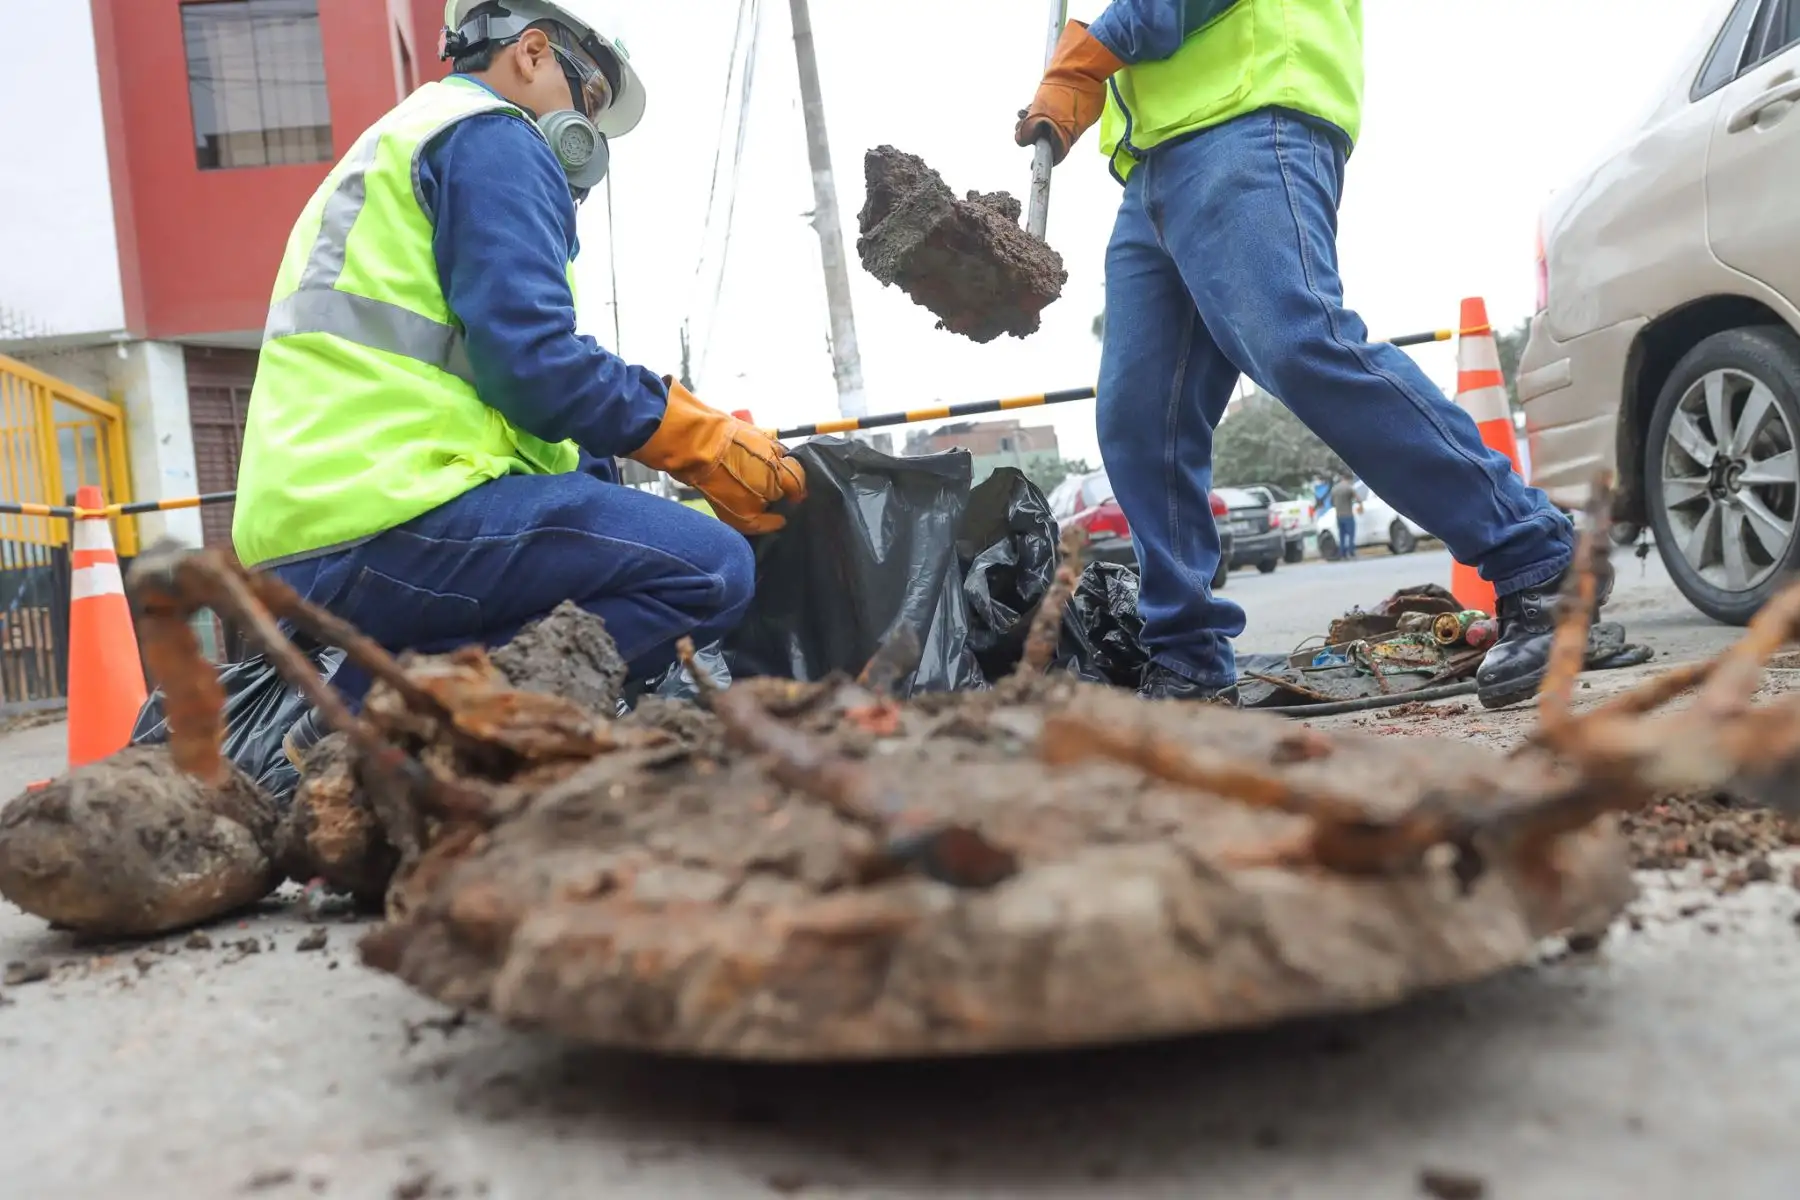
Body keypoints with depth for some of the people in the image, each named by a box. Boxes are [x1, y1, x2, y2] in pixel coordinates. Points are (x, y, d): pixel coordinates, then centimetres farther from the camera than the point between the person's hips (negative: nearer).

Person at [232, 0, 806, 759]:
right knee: (712, 569, -14)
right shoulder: (491, 135, 1)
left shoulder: (388, 152, 31)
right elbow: (531, 361, -13)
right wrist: (712, 443, -2)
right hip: (389, 518, -10)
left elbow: (488, 376, 28)